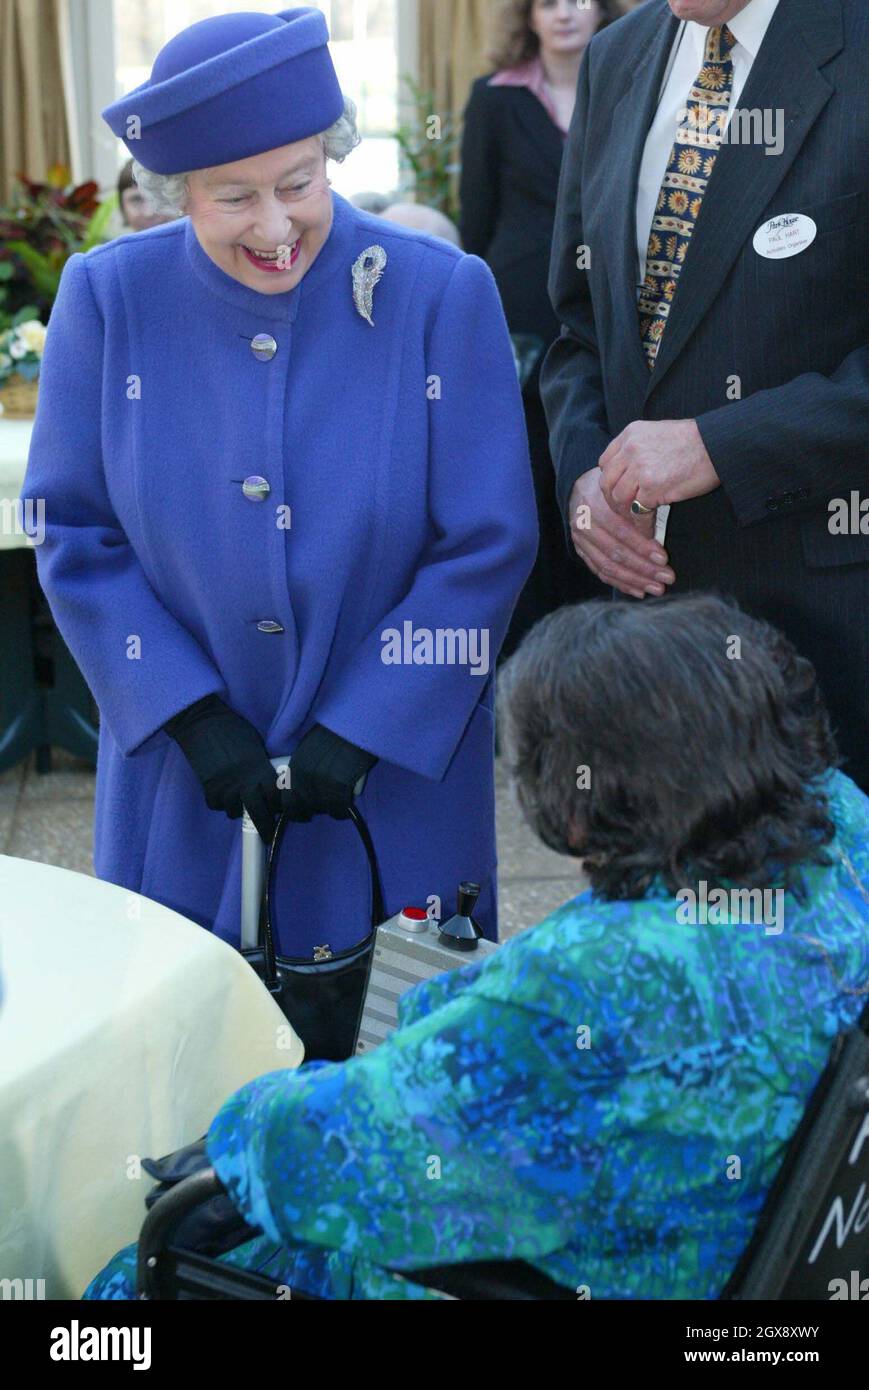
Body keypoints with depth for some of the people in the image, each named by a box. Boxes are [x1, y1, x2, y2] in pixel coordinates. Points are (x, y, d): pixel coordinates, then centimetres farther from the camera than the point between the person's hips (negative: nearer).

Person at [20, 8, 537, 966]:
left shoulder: (443, 295, -11)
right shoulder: (109, 299, -7)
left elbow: (488, 547, -9)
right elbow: (77, 536, -3)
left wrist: (360, 732, -12)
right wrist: (193, 716, -11)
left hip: (400, 766, -1)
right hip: (183, 784, 1)